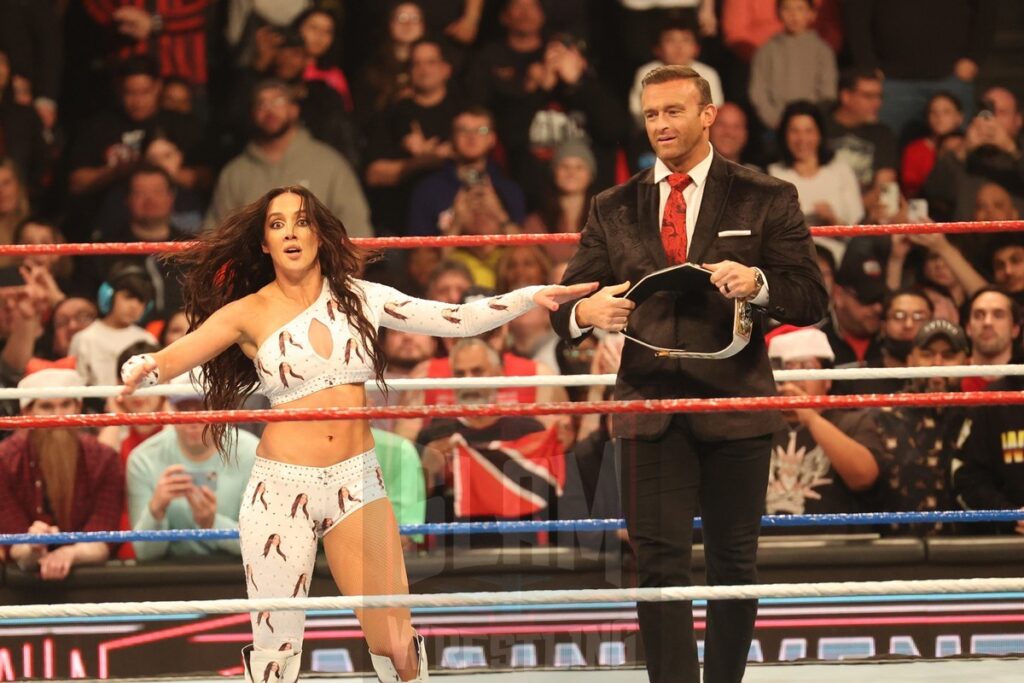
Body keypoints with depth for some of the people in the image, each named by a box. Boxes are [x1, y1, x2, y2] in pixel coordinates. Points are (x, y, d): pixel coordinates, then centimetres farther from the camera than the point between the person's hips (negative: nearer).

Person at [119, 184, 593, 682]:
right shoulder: (247, 314, -1)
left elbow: (456, 320, 4)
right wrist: (143, 370, -37)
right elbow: (175, 356, -14)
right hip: (283, 486, -2)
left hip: (357, 481, 2)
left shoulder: (355, 299, 6)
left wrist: (532, 298, -5)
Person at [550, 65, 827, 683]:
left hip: (736, 403, -1)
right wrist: (586, 312, -16)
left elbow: (812, 301, -1)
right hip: (650, 403, 1)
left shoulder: (766, 200, 4)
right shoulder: (614, 211, 11)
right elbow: (567, 306, 8)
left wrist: (758, 283, -21)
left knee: (733, 563, 7)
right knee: (661, 564, -7)